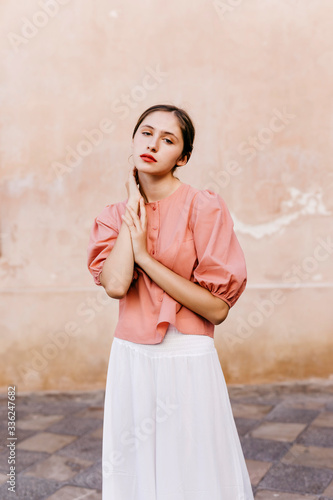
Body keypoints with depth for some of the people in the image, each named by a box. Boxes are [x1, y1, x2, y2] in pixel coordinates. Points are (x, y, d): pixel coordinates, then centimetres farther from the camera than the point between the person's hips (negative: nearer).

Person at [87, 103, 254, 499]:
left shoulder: (203, 208, -9)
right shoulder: (114, 214, 5)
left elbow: (217, 308, -13)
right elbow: (115, 285, -14)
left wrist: (145, 256, -15)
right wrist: (133, 205, -7)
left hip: (186, 362, -4)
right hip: (129, 361, 5)